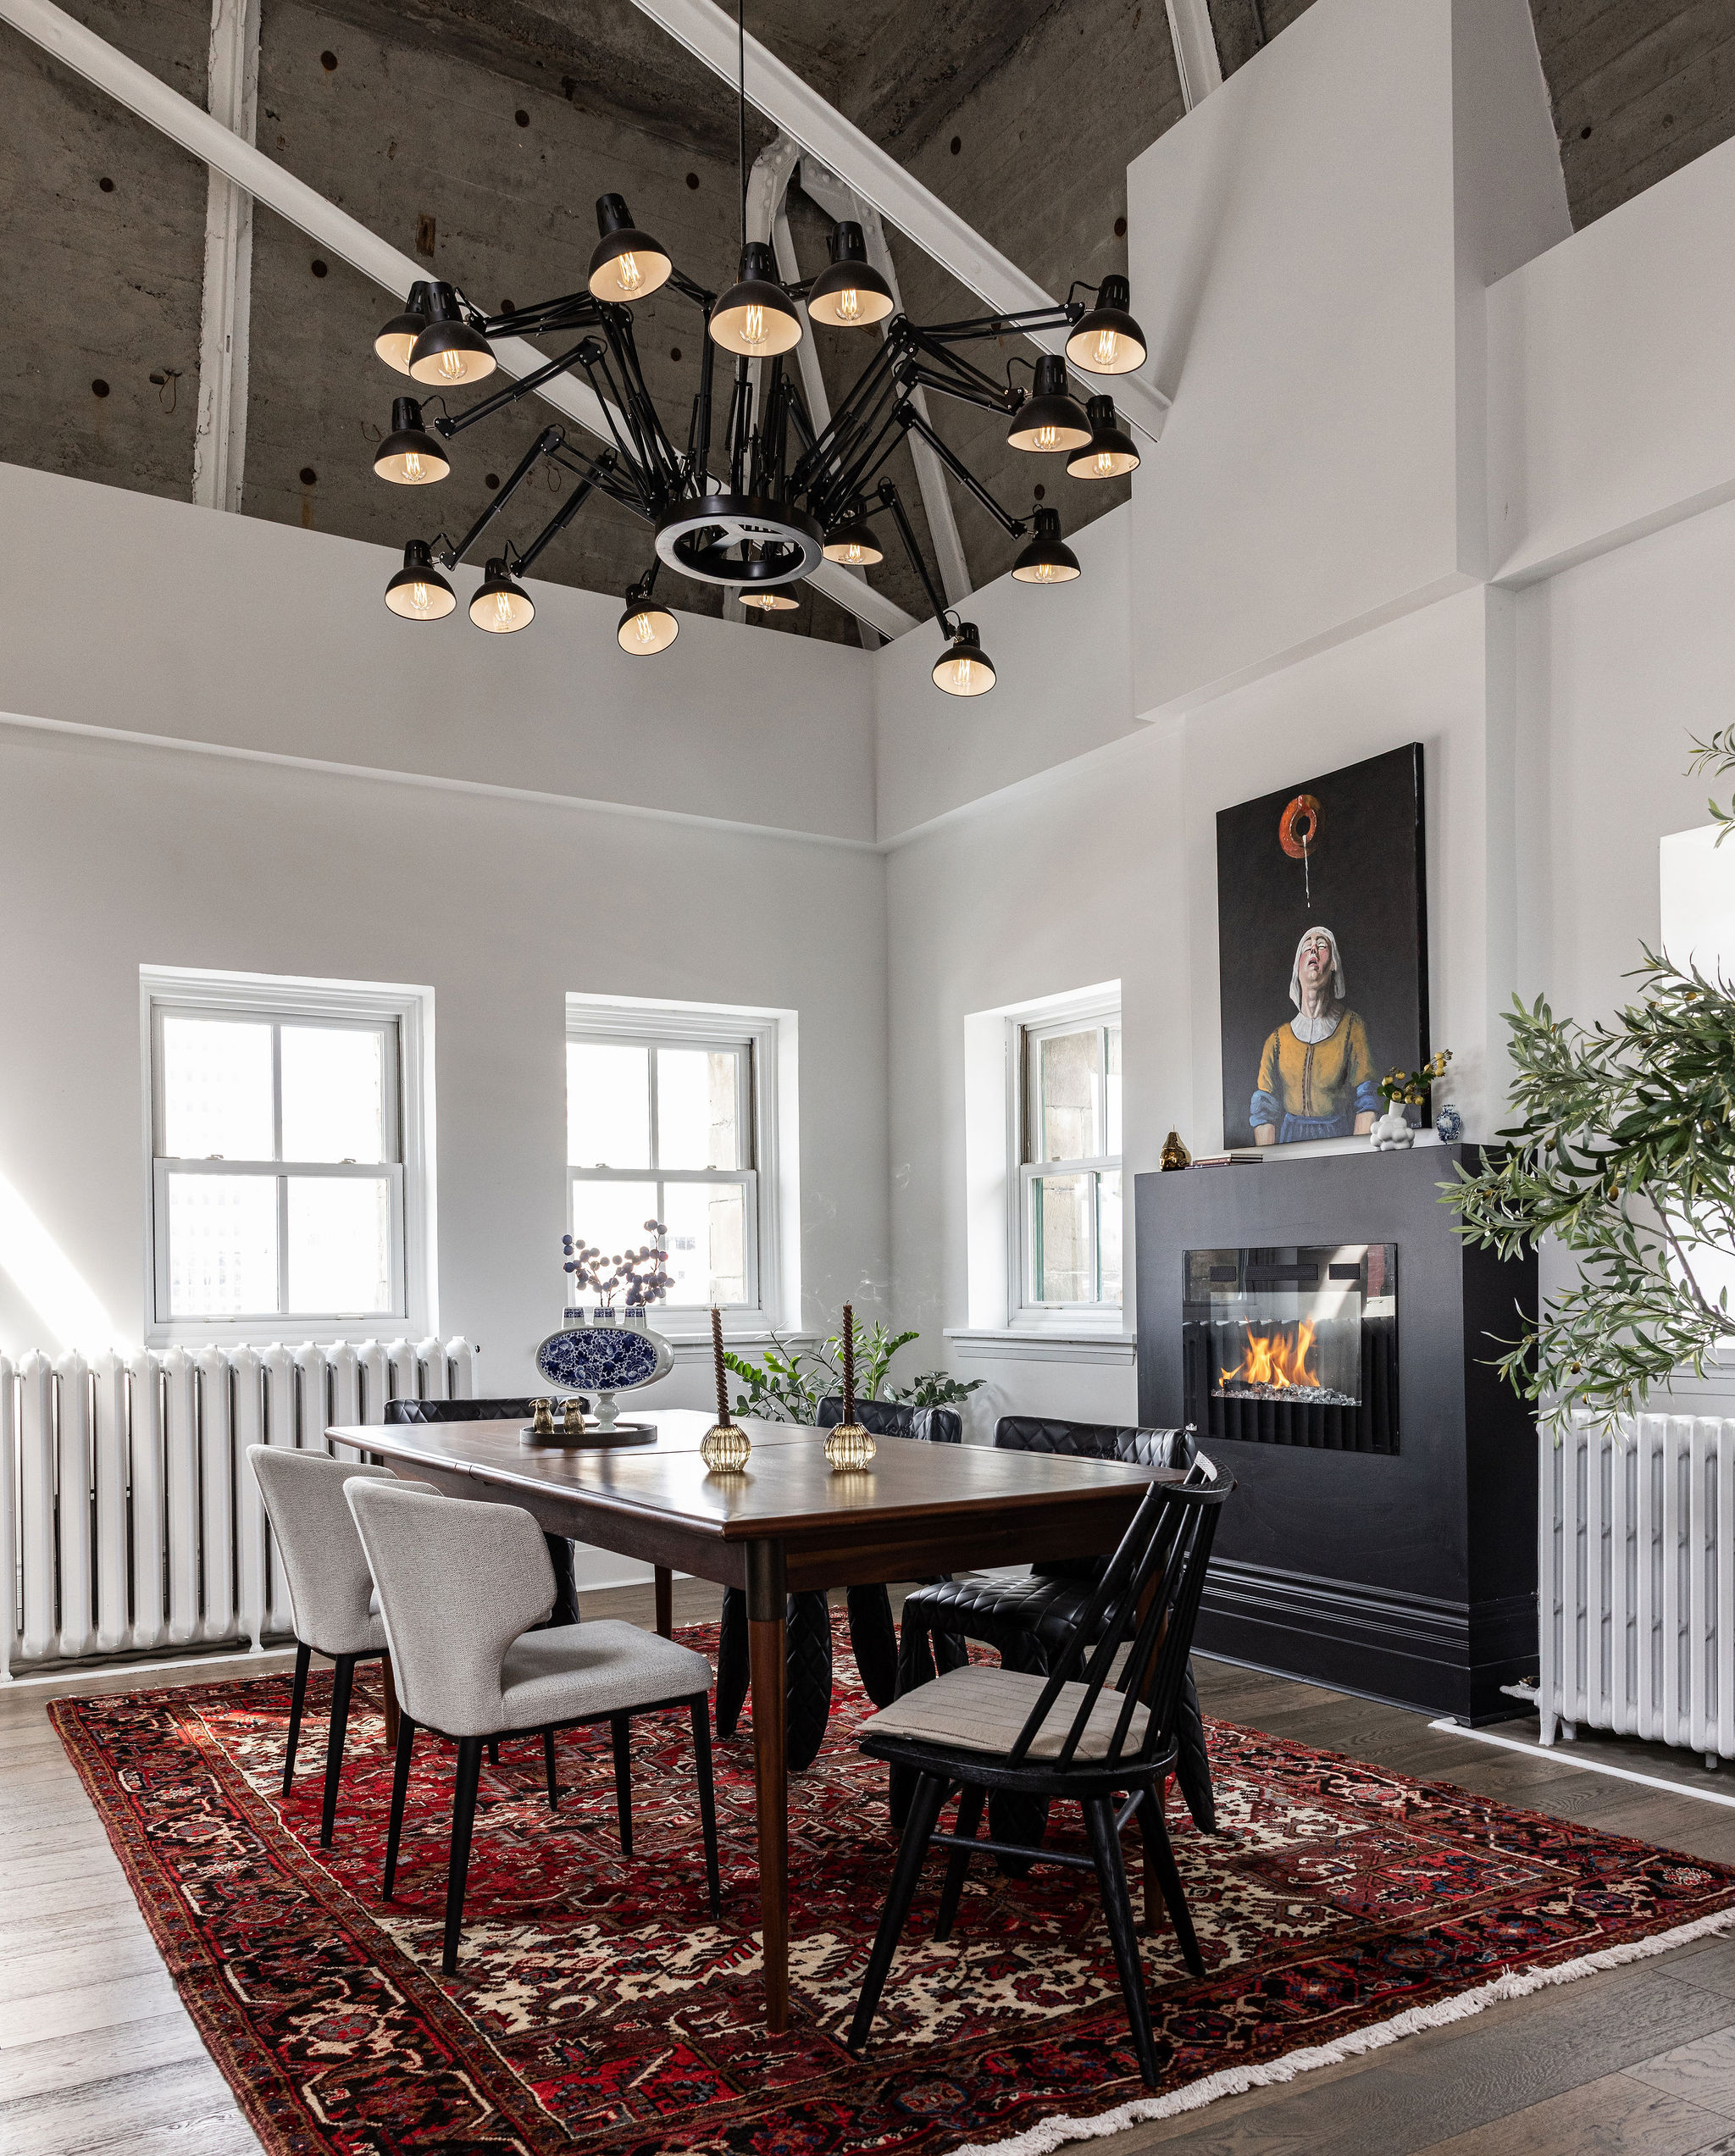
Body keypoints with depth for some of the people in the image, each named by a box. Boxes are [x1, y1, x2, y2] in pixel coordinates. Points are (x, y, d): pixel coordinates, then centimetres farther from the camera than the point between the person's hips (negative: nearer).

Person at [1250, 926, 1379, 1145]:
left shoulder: (1351, 1026, 3)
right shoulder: (1277, 1040, 8)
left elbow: (1367, 1102, -5)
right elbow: (1263, 1112, 5)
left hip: (1340, 1138, -1)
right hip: (1290, 1142, 1)